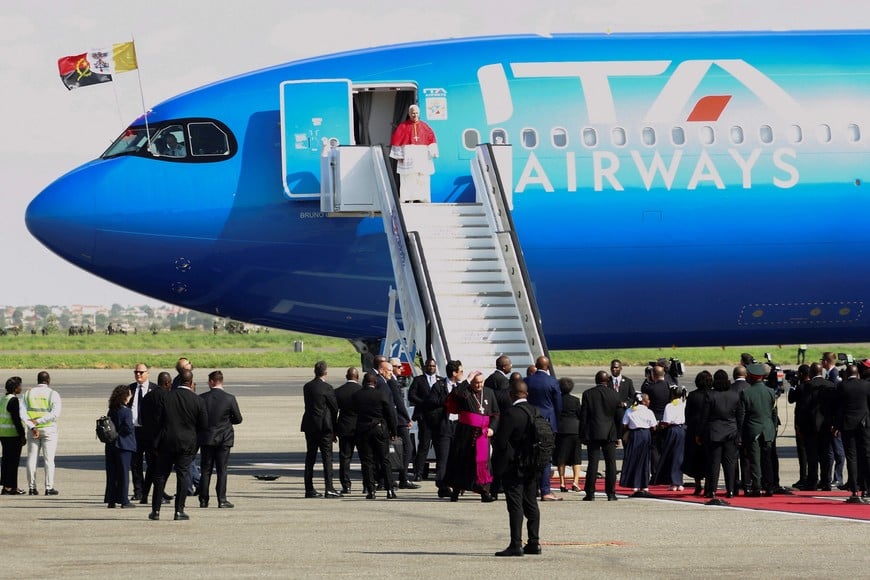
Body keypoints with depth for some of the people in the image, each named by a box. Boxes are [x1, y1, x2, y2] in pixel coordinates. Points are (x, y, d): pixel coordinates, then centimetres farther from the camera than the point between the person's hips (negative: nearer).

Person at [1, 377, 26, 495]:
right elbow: (16, 419, -19)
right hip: (13, 435, -9)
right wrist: (22, 435, -16)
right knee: (13, 461, -5)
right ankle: (10, 487, -6)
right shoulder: (14, 400, -15)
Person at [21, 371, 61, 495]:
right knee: (49, 459, 0)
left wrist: (32, 426, -13)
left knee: (32, 458, 7)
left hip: (32, 430, 3)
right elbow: (55, 413, -16)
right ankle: (49, 487, -3)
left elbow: (22, 413, -5)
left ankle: (32, 487, 7)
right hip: (49, 429, -3)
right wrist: (39, 421, -14)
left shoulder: (28, 393, 5)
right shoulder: (53, 394, -4)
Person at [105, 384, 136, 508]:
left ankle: (111, 499, 11)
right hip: (124, 446, -6)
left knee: (112, 473, 9)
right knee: (123, 473, 1)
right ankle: (123, 500, 3)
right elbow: (129, 428, -18)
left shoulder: (111, 411, 7)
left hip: (111, 446, 6)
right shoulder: (126, 411, -14)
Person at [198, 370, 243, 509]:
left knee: (205, 470, 8)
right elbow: (238, 419, -3)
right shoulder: (229, 399, -8)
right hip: (224, 439, -1)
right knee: (222, 470, 3)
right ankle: (222, 500, -2)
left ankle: (203, 500, 8)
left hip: (206, 439, 1)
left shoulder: (201, 398, -6)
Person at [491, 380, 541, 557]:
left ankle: (516, 545, -8)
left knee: (515, 505, -6)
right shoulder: (535, 412, 5)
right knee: (531, 504, 12)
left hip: (513, 467, -7)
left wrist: (497, 466, -3)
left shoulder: (510, 413, -18)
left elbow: (501, 442, -18)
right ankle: (534, 542, 16)